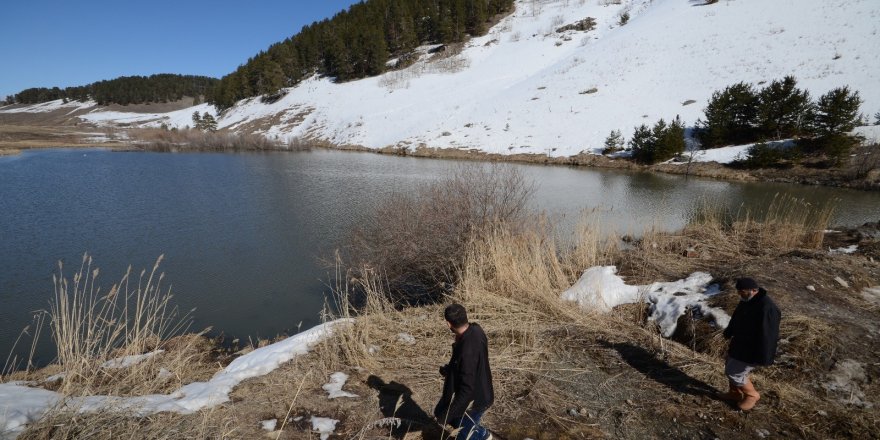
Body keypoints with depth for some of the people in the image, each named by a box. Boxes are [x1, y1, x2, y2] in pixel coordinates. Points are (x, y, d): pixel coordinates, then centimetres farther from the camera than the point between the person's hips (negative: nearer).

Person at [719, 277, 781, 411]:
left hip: (752, 349, -9)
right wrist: (728, 332, 27)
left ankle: (752, 395, 23)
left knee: (734, 372, 0)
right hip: (740, 343, 9)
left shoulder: (766, 308, -31)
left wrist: (762, 358, -23)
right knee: (731, 368, 20)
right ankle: (735, 393, 39)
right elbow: (736, 318, 16)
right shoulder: (746, 300, -1)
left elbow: (767, 336, -28)